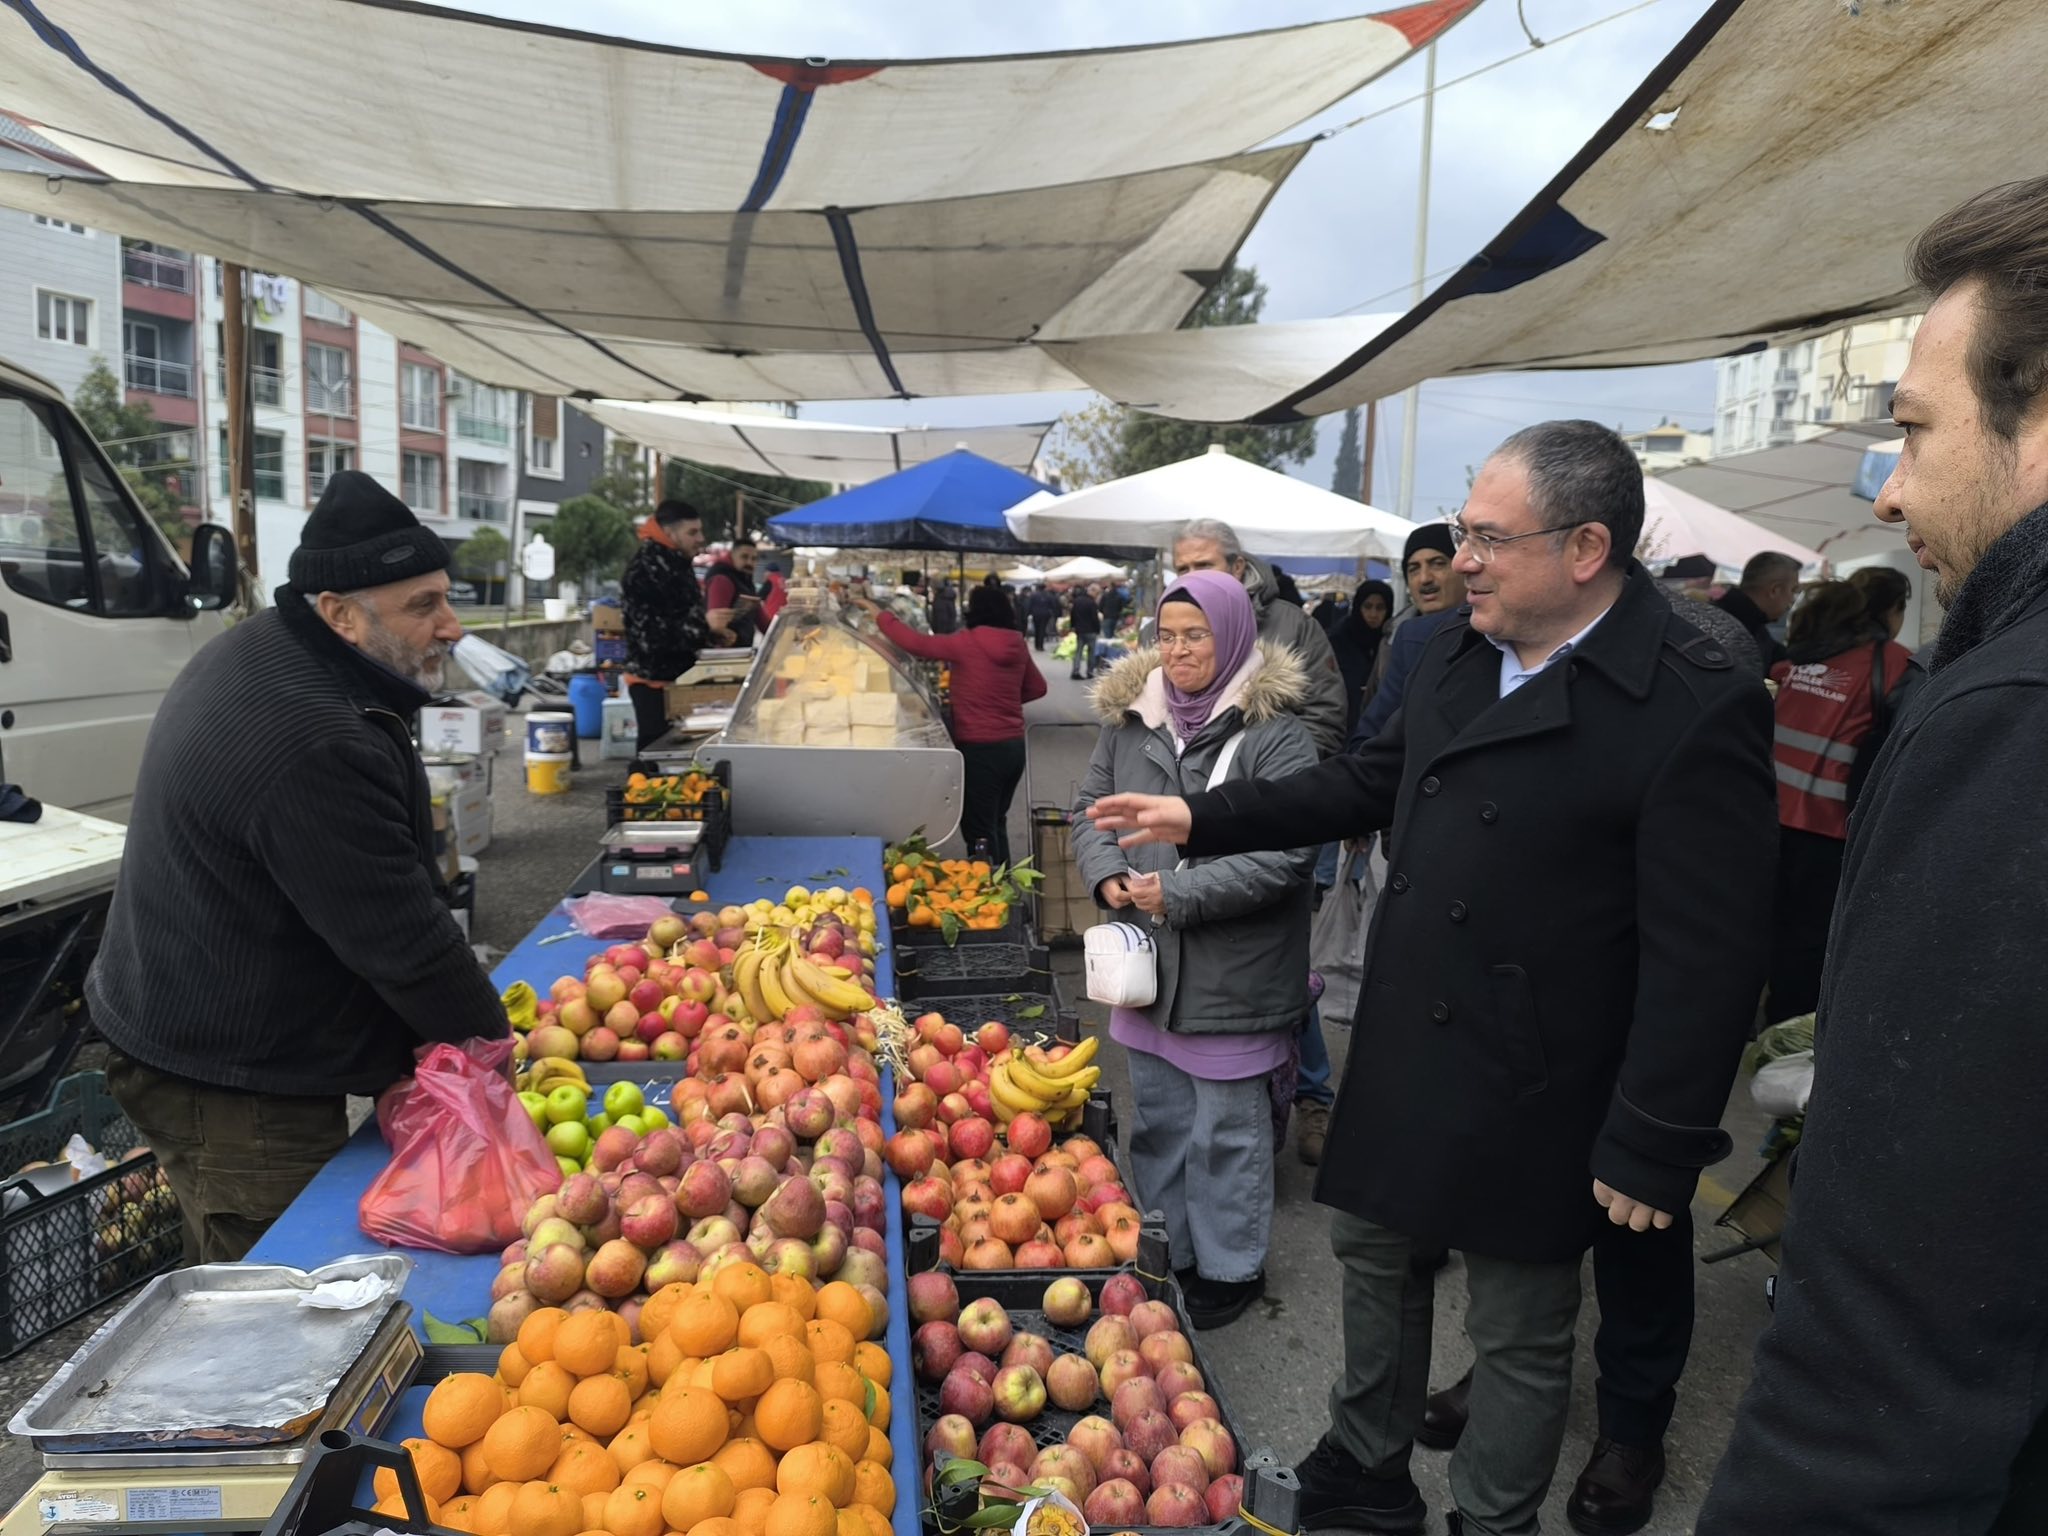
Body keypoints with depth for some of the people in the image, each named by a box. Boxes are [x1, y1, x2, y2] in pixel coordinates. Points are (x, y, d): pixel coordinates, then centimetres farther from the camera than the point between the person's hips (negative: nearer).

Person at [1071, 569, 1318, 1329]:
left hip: (1233, 974, -6)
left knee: (1226, 1130, 8)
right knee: (1157, 1120, 20)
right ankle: (1162, 1250, 38)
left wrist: (1179, 894, -21)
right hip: (1148, 962, 6)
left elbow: (1285, 853, -20)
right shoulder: (1132, 716, 4)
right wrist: (1107, 875, -6)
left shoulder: (1275, 732, -14)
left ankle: (1230, 1266, 28)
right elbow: (1090, 808, 13)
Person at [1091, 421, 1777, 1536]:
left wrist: (1653, 1148, -17)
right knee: (1375, 1257, 23)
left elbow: (1706, 960, -21)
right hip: (1402, 1055, 8)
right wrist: (1204, 818, 10)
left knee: (1519, 1335, 13)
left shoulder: (1696, 709, -22)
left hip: (1531, 1100, -7)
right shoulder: (1458, 656, 1)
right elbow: (1371, 781, 14)